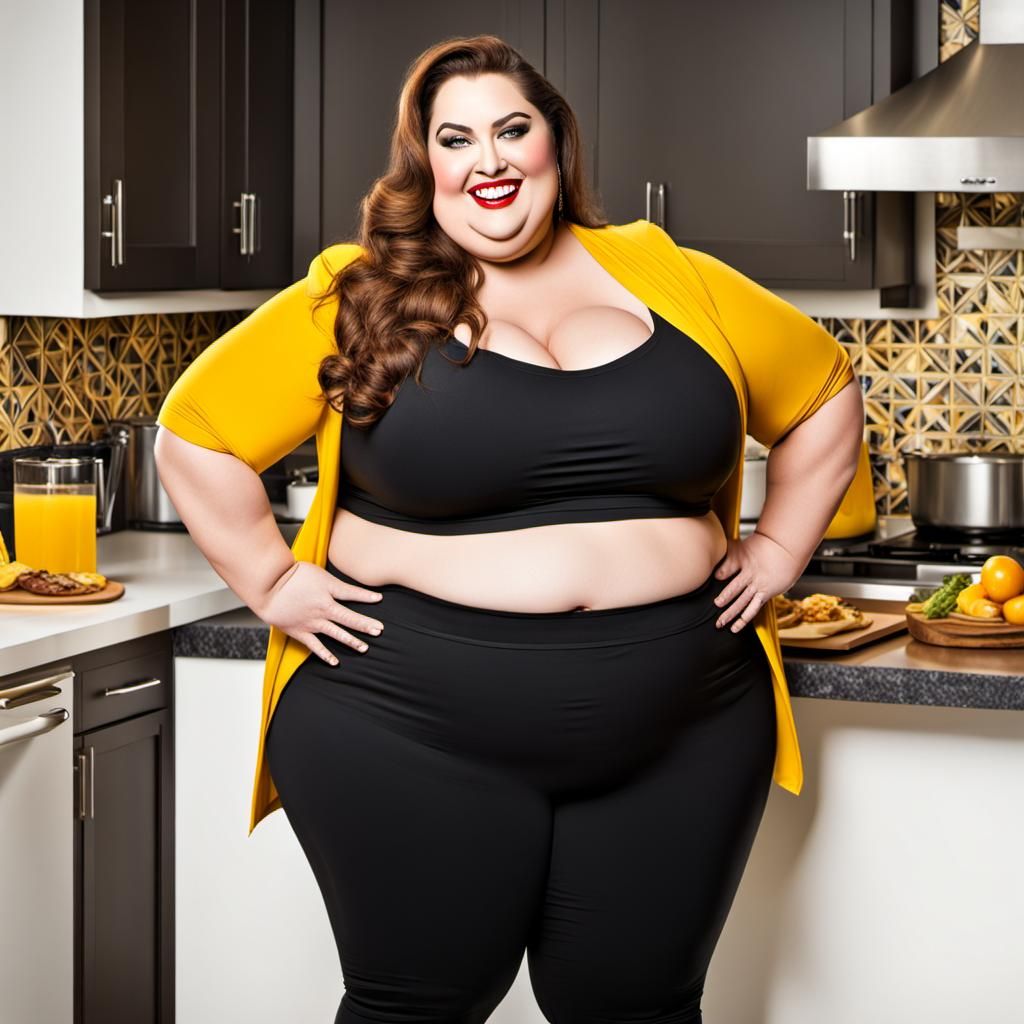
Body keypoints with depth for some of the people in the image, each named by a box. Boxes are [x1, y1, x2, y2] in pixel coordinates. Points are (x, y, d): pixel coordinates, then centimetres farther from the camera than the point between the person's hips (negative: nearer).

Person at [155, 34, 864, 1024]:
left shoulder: (671, 281, 6)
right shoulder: (356, 300, -1)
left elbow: (826, 397, 17)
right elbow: (196, 433, 2)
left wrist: (778, 551, 9)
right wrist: (274, 586, -3)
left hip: (675, 736, 2)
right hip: (408, 735, -2)